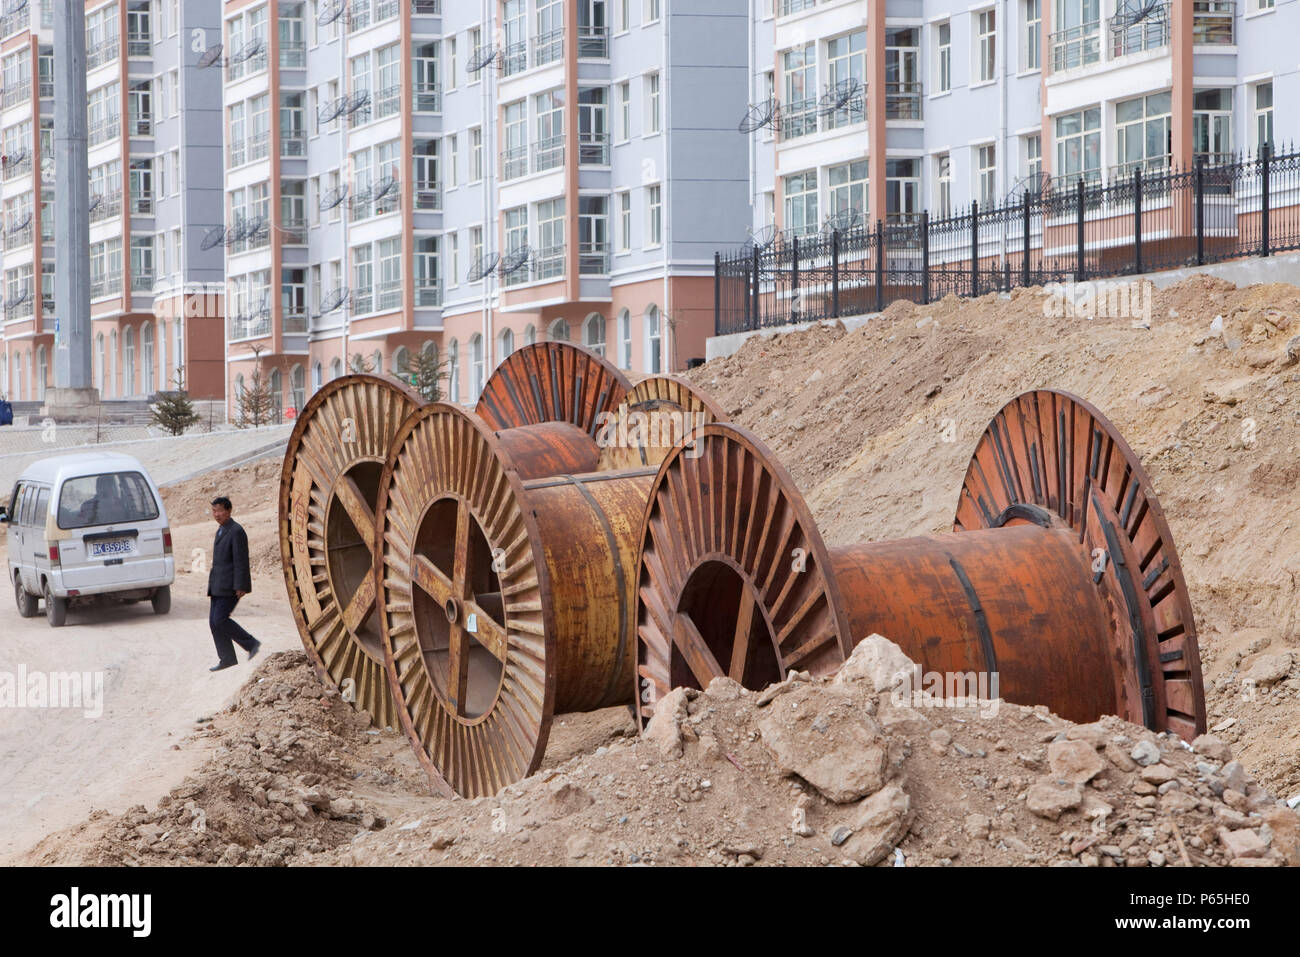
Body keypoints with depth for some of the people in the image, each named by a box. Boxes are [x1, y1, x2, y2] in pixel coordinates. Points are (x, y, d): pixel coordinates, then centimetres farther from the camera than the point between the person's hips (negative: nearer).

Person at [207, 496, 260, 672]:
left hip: (231, 584, -9)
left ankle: (251, 644, -3)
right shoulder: (221, 530, 17)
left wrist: (240, 587, -21)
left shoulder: (236, 531, -13)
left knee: (220, 619, -15)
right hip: (219, 584, 9)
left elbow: (241, 560, -17)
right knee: (214, 621, 4)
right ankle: (227, 658, 7)